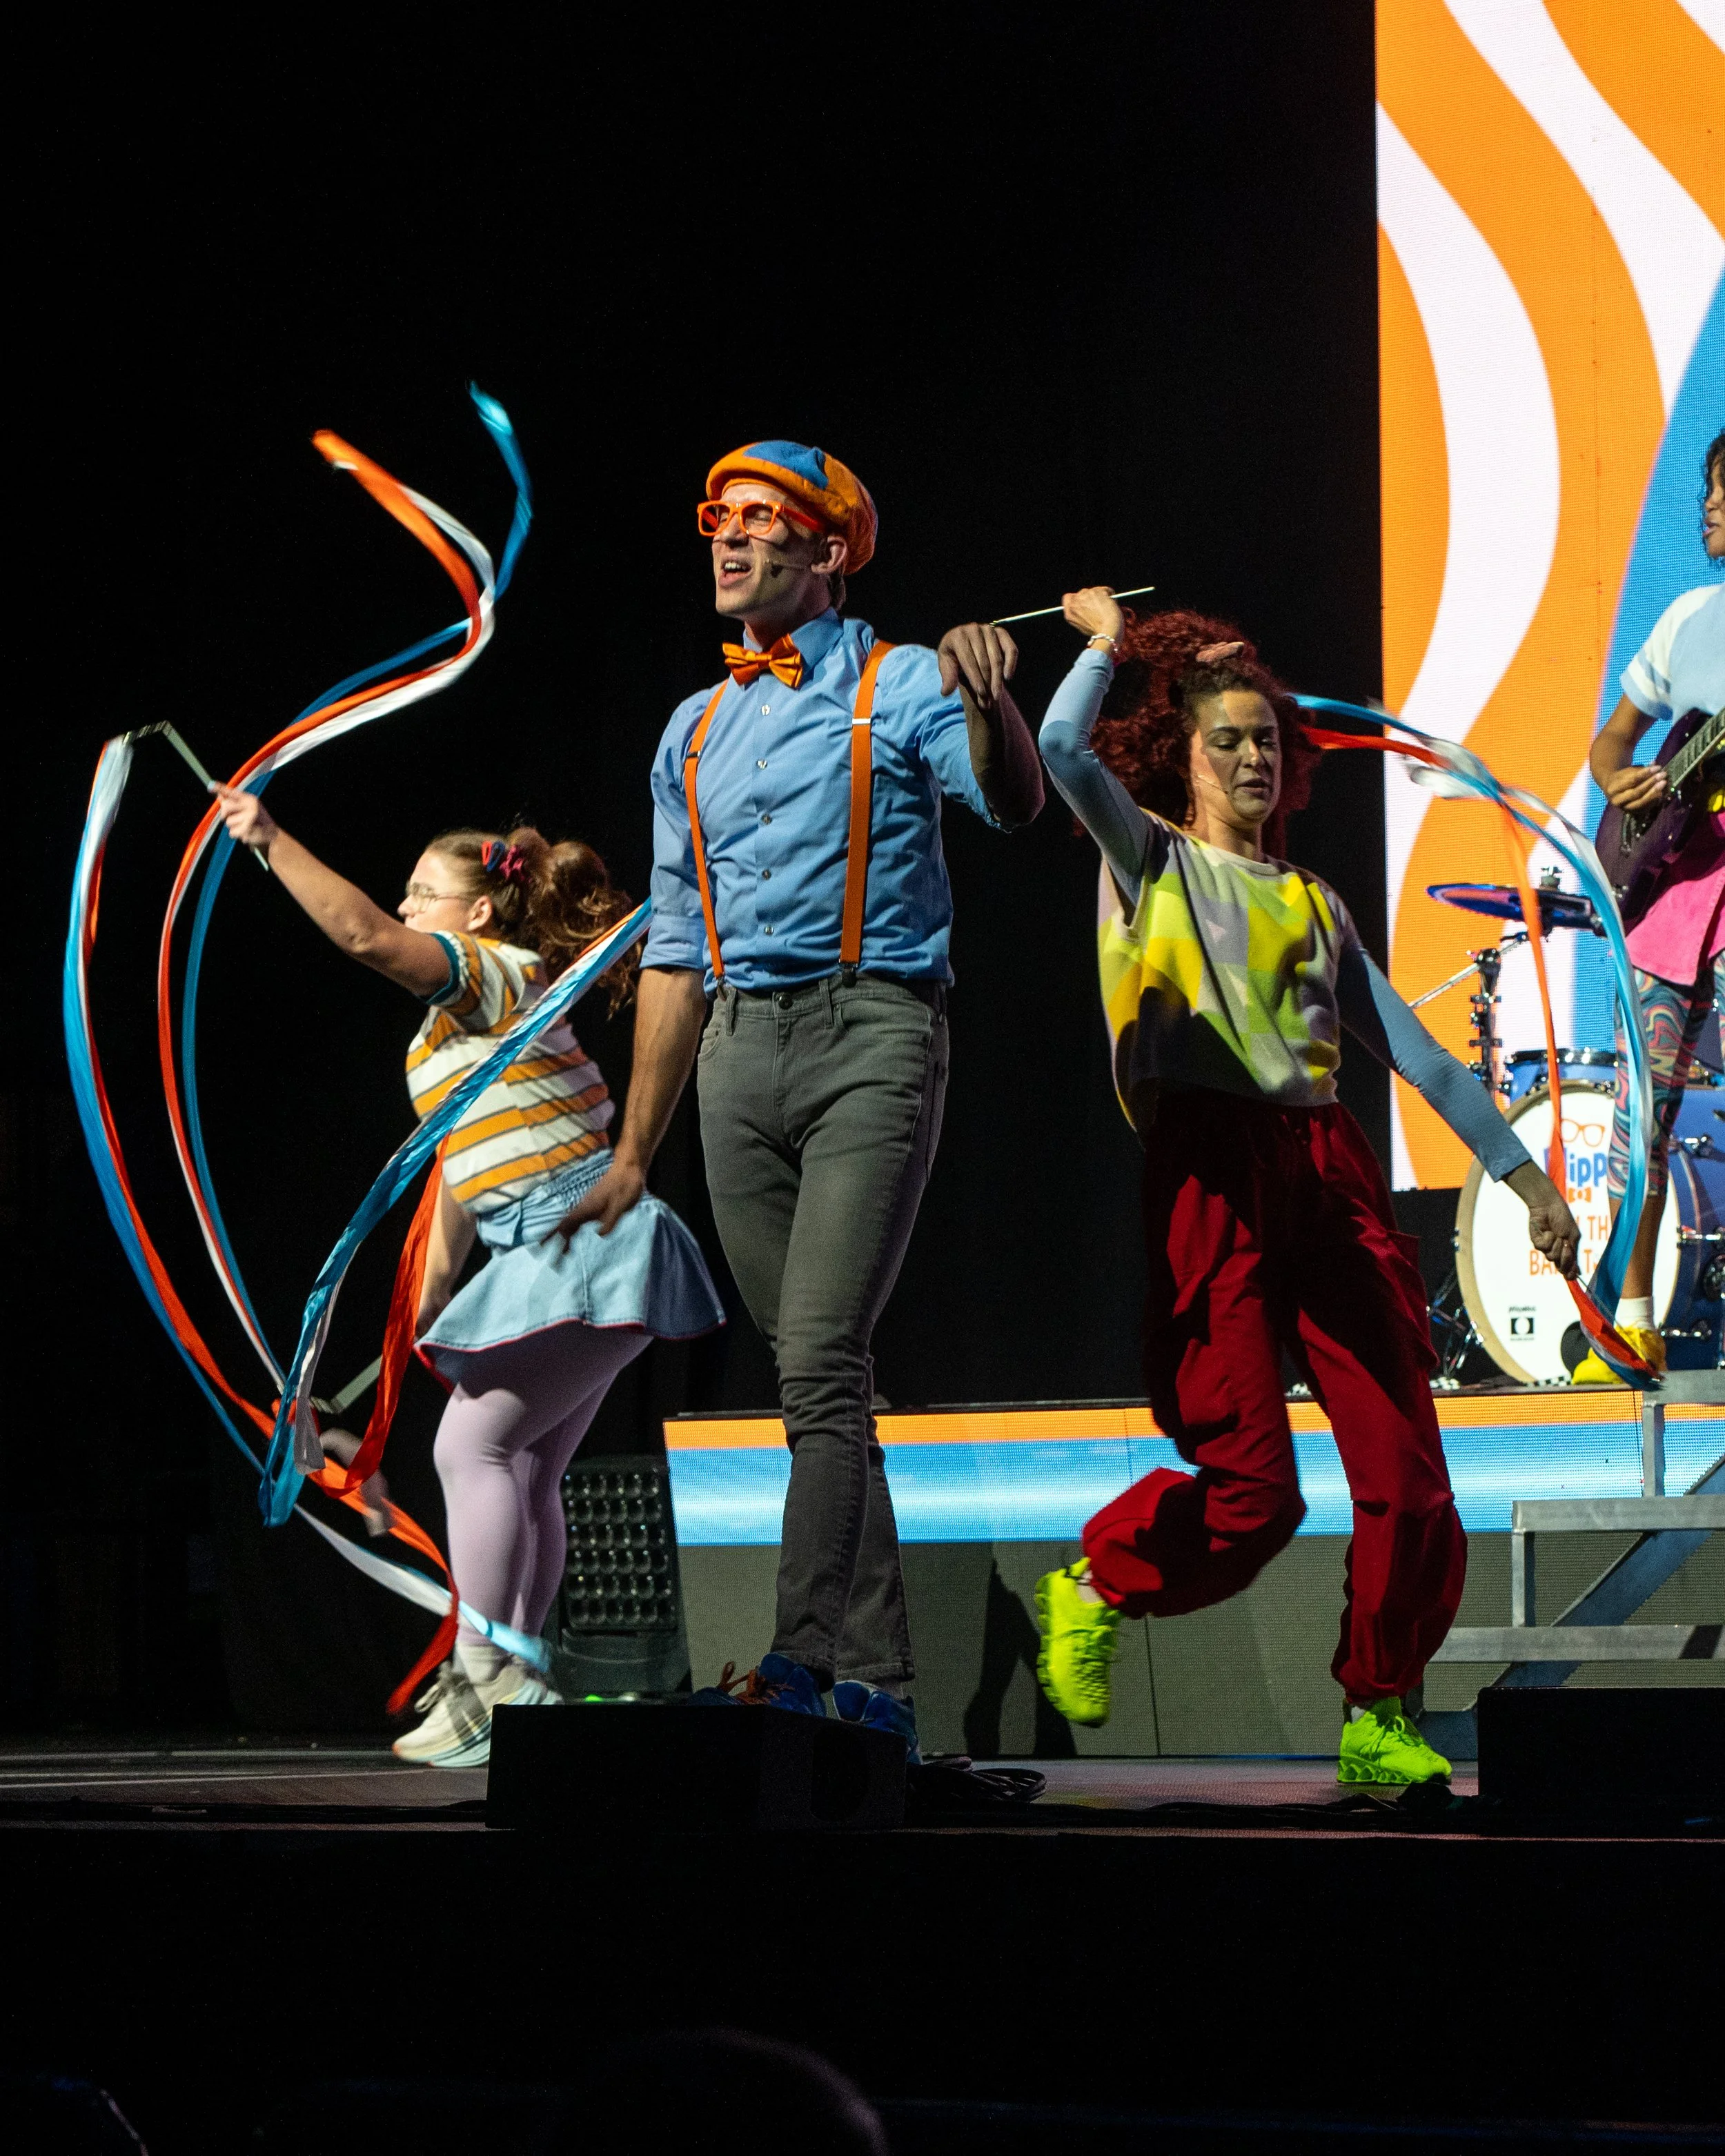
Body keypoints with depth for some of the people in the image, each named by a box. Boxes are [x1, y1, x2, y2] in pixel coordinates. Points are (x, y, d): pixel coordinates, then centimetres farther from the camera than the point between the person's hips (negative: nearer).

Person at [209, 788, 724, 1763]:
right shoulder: (475, 1008, 23)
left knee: (473, 1445, -11)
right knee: (526, 1466, 12)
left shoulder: (499, 972, -8)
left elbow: (366, 936, -25)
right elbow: (463, 1165, 24)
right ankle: (515, 1678, 14)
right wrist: (434, 1291, 22)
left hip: (577, 1244, -10)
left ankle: (484, 1680, -12)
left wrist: (271, 840, -19)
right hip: (569, 1257, 10)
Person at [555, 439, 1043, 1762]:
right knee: (812, 1372, 5)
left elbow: (1013, 804, -16)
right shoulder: (696, 732, 20)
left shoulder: (900, 689, 3)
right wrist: (635, 1153, 20)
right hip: (740, 1053, 6)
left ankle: (806, 1660, -22)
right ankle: (879, 1679, 9)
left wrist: (989, 698, -37)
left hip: (869, 1032, -6)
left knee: (822, 1358, -17)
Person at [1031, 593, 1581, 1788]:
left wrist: (1523, 1172, 19)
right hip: (1213, 1175, -5)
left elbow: (1415, 1050, 24)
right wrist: (1109, 642, 11)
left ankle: (1380, 1715, 7)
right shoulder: (1153, 860, 14)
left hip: (1332, 1174, 5)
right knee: (1252, 1488, -12)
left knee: (1407, 1473, -5)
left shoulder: (1315, 903, 26)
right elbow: (1064, 750, -5)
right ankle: (1092, 1589, 14)